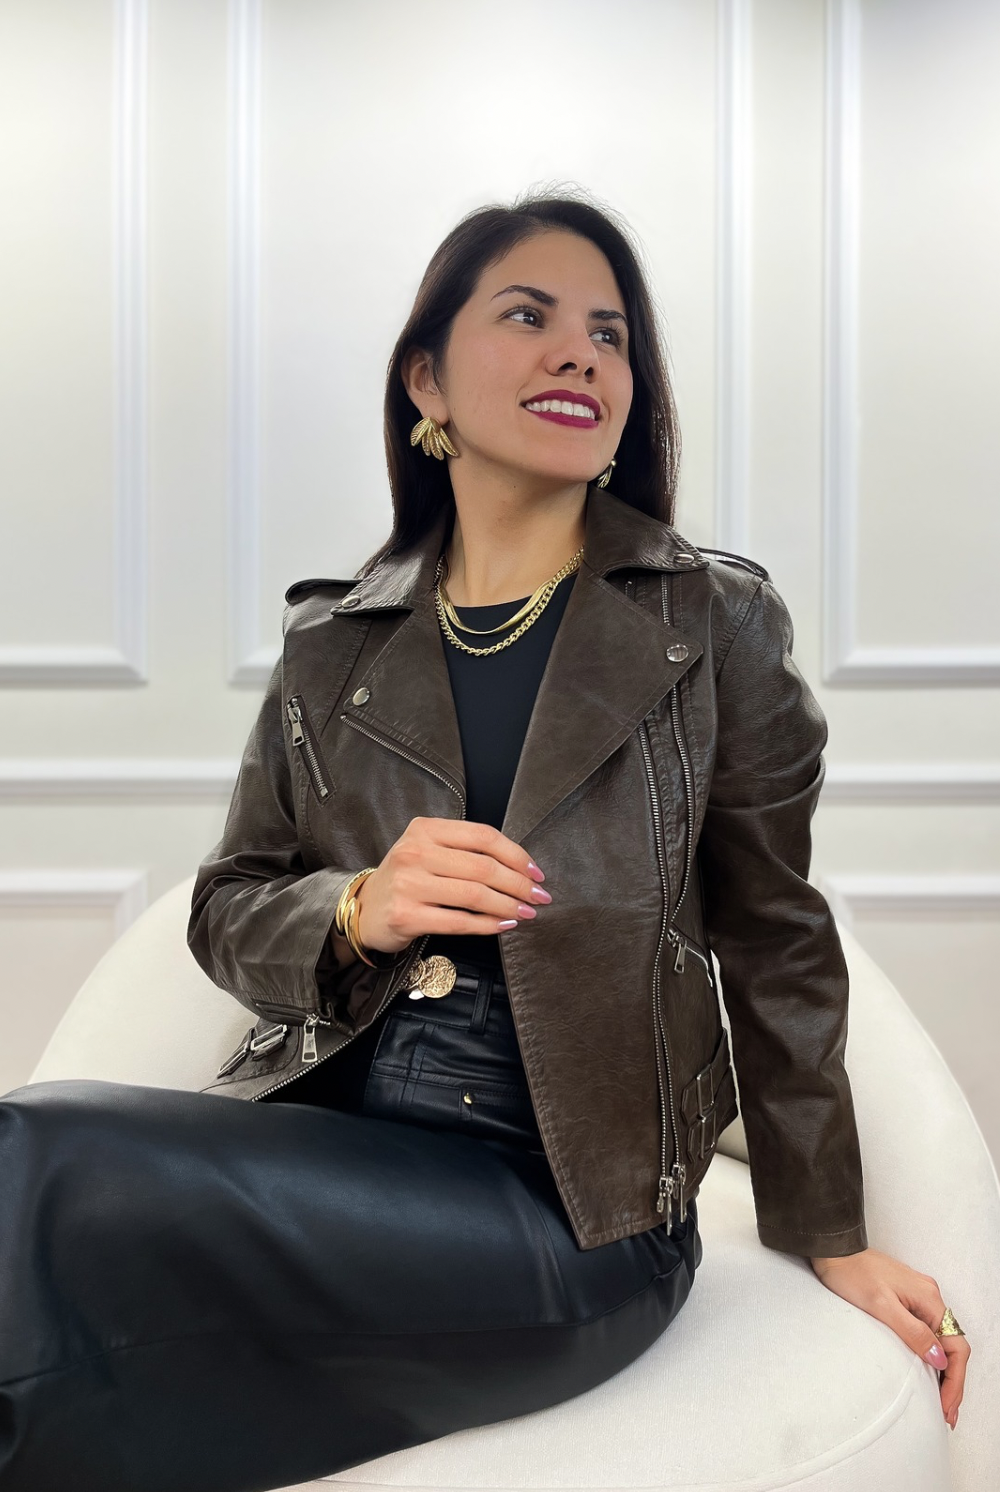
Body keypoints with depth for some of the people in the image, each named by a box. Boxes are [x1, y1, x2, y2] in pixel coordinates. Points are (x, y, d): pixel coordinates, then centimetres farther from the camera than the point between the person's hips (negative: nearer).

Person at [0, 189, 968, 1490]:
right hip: (329, 1126, 3)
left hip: (576, 1198, -3)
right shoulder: (332, 640, 11)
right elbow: (227, 909, 13)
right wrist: (358, 914, -10)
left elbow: (773, 941, 8)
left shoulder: (719, 624, 5)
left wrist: (830, 1239, 11)